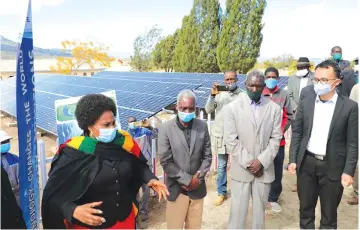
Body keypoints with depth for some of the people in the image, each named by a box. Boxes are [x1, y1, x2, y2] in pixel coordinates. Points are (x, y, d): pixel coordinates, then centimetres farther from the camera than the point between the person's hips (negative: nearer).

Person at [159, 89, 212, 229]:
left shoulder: (202, 126, -1)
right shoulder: (166, 128, -11)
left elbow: (207, 156, 3)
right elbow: (165, 162, -12)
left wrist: (198, 178, -8)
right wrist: (187, 180, -13)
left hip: (197, 187, 3)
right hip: (177, 188, -3)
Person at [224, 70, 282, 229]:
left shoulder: (274, 108, 2)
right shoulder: (233, 107, -4)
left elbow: (276, 138, 0)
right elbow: (230, 140, -8)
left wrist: (261, 161, -10)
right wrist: (248, 163, -11)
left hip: (264, 168, 2)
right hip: (241, 168, -1)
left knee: (260, 209, 14)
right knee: (238, 209, 6)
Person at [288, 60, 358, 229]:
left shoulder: (349, 106, -8)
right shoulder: (306, 100, -2)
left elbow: (352, 143, -5)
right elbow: (297, 131, 3)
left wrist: (348, 171, -9)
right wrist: (293, 159, 0)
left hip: (332, 166, -2)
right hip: (306, 163, 2)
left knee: (329, 214, 14)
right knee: (305, 208, 17)